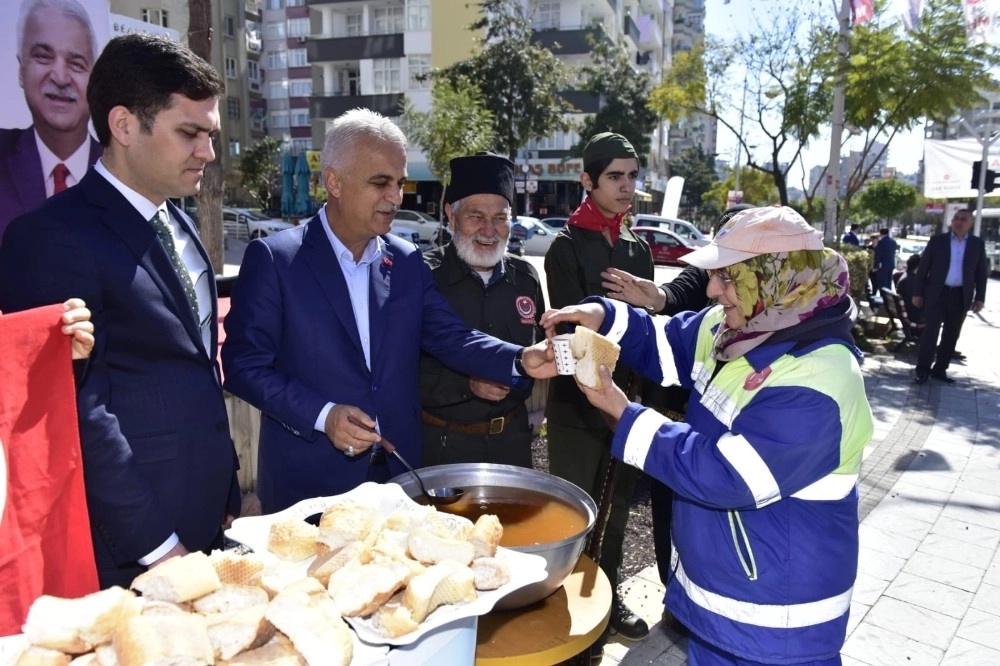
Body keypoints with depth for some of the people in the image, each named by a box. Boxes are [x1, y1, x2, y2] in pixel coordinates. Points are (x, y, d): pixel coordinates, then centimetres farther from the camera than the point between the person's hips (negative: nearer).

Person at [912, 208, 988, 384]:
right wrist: (917, 292, -4)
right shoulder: (937, 240, 0)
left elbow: (981, 272, 8)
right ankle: (922, 369, 2)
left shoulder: (978, 244, 6)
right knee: (930, 331, -5)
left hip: (961, 296, 3)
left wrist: (980, 297, 3)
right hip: (937, 293, -3)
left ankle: (940, 369, 17)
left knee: (951, 335, 8)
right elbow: (923, 267, 0)